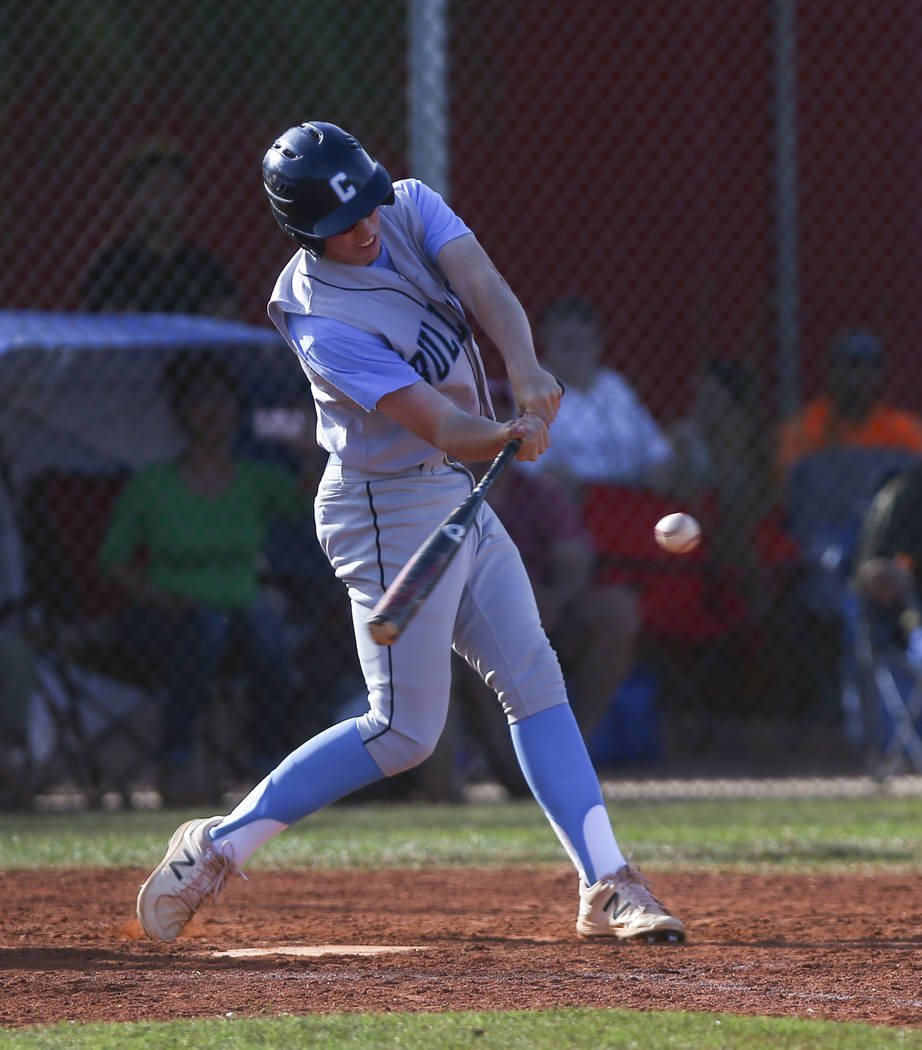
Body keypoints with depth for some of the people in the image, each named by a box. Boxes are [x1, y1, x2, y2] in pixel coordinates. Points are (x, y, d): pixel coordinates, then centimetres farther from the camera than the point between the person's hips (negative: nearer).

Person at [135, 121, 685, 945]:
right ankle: (219, 845, 1)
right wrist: (507, 436, -49)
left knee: (534, 682, 4)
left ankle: (607, 886, 4)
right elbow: (436, 422, -31)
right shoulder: (320, 321, -25)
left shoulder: (412, 208, -5)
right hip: (390, 511, -8)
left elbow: (483, 285, -20)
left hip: (460, 493, 8)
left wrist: (527, 370, -37)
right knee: (404, 731, -7)